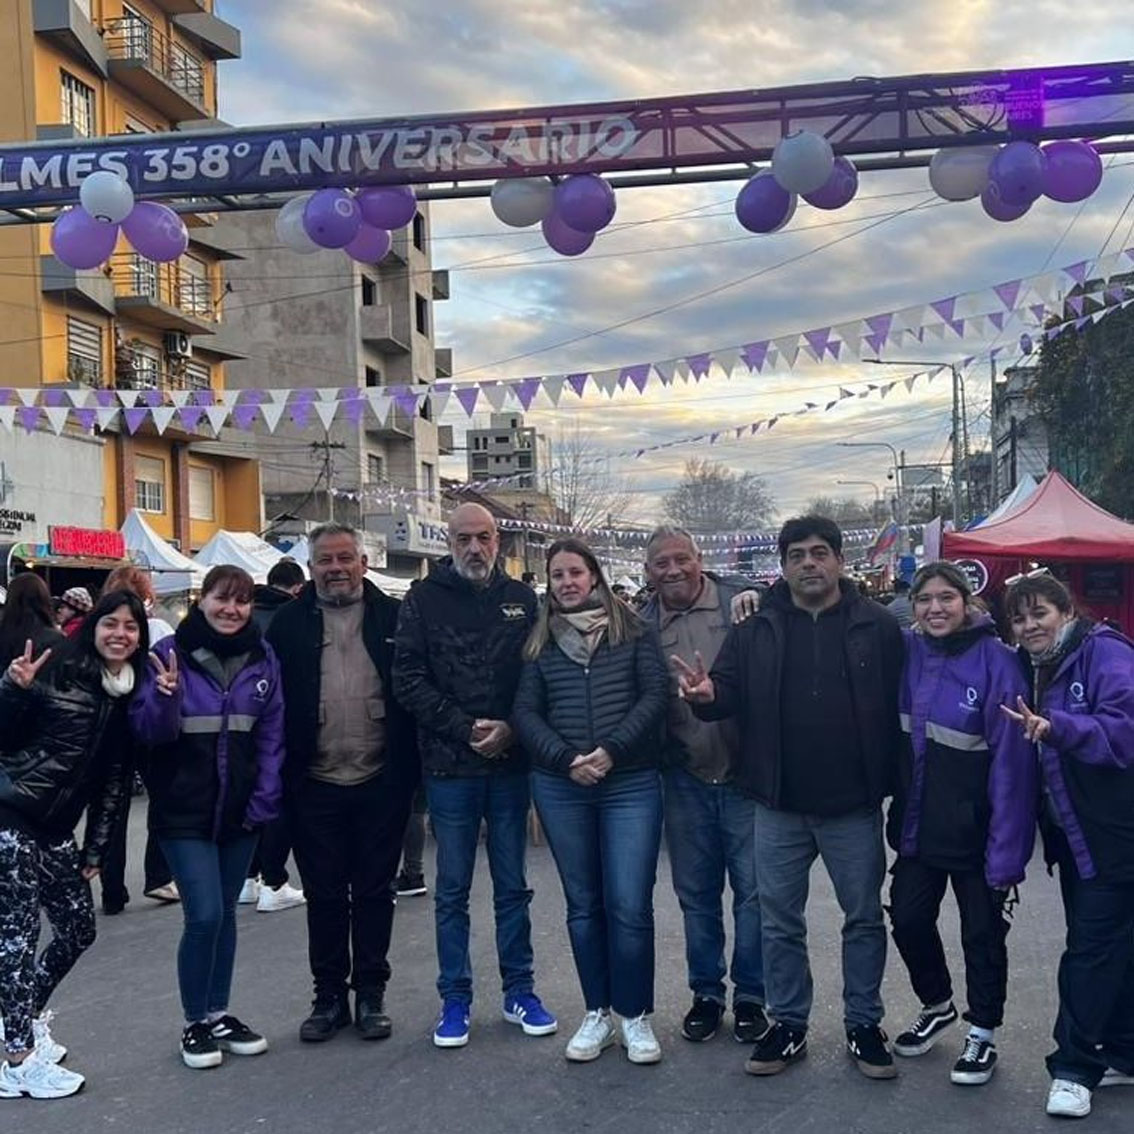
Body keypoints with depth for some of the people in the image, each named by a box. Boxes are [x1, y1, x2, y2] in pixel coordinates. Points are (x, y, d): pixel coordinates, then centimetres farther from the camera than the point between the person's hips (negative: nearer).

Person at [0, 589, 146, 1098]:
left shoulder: (130, 694, 7)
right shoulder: (55, 669, -10)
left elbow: (116, 778, 9)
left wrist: (96, 848, 9)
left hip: (57, 829, 7)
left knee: (78, 931, 12)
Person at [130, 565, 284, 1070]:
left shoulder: (263, 657, 3)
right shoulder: (170, 652, -7)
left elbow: (271, 734, 4)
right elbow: (147, 730, -8)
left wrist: (264, 800, -3)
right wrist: (166, 696, -28)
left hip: (240, 811, 4)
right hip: (183, 810, -3)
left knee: (225, 914, 13)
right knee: (205, 915, -7)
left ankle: (219, 1014, 28)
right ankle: (195, 1023, 13)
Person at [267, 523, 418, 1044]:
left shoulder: (392, 616, 1)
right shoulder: (289, 622, 2)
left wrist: (410, 769, -4)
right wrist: (279, 776, -5)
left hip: (380, 782, 0)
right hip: (315, 784, 0)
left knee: (374, 891, 10)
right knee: (323, 895, 11)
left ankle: (370, 993, 24)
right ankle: (329, 995, 24)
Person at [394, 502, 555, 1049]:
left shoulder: (521, 598, 6)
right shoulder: (425, 598, -1)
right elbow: (408, 679, -6)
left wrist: (510, 729, -10)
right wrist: (465, 730, -13)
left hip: (510, 763, 2)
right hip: (450, 765, -2)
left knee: (512, 886, 12)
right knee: (452, 891, 8)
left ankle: (519, 990, 24)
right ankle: (455, 999, 19)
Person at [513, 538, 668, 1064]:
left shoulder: (633, 630, 4)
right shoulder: (540, 641, 9)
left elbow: (654, 695, -5)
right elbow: (526, 712, 2)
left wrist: (611, 751, -15)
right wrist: (567, 759, -13)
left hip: (630, 783, -2)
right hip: (560, 788, 2)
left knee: (630, 905, -3)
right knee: (583, 904, 10)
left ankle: (635, 1016, 12)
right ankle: (596, 1013, 22)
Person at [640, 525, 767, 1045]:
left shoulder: (742, 602, -4)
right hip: (685, 778, 3)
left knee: (753, 890, 6)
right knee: (696, 894, 13)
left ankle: (750, 996, 22)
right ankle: (706, 992, 29)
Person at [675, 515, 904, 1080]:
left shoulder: (878, 627, -6)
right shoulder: (755, 630, 1)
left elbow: (901, 705, -9)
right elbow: (730, 695, 0)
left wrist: (893, 781, -15)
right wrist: (707, 695, -23)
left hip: (854, 806, -2)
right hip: (779, 806, 2)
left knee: (864, 918, 12)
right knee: (779, 921, 12)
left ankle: (863, 1024, 29)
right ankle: (788, 1025, 28)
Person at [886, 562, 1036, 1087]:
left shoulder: (996, 662, -17)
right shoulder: (906, 653, -4)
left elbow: (1011, 761, -18)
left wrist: (1006, 851, -19)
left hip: (974, 831, -4)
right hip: (917, 824, 4)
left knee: (982, 933, 11)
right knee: (908, 920, 13)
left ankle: (982, 1034, 31)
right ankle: (937, 1005, 39)